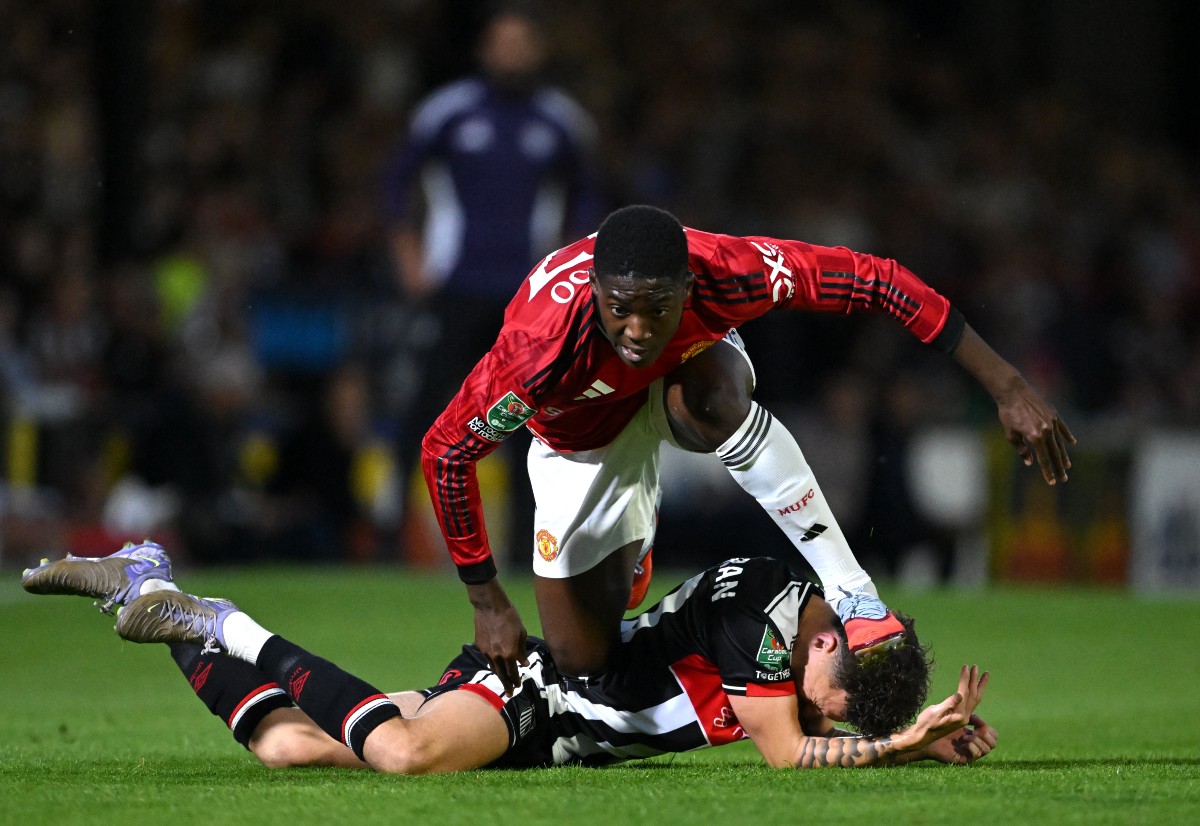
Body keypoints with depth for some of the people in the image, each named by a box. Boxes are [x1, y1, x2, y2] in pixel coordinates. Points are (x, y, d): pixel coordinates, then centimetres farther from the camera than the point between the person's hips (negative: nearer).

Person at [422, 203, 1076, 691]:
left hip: (687, 368, 0)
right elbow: (445, 453, -28)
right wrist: (488, 603, -25)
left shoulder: (723, 273, -38)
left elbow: (871, 280, -29)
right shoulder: (542, 346, -42)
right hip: (583, 441, 0)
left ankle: (853, 598, -28)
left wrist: (1007, 387, -29)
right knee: (582, 663, -3)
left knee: (711, 396, -39)